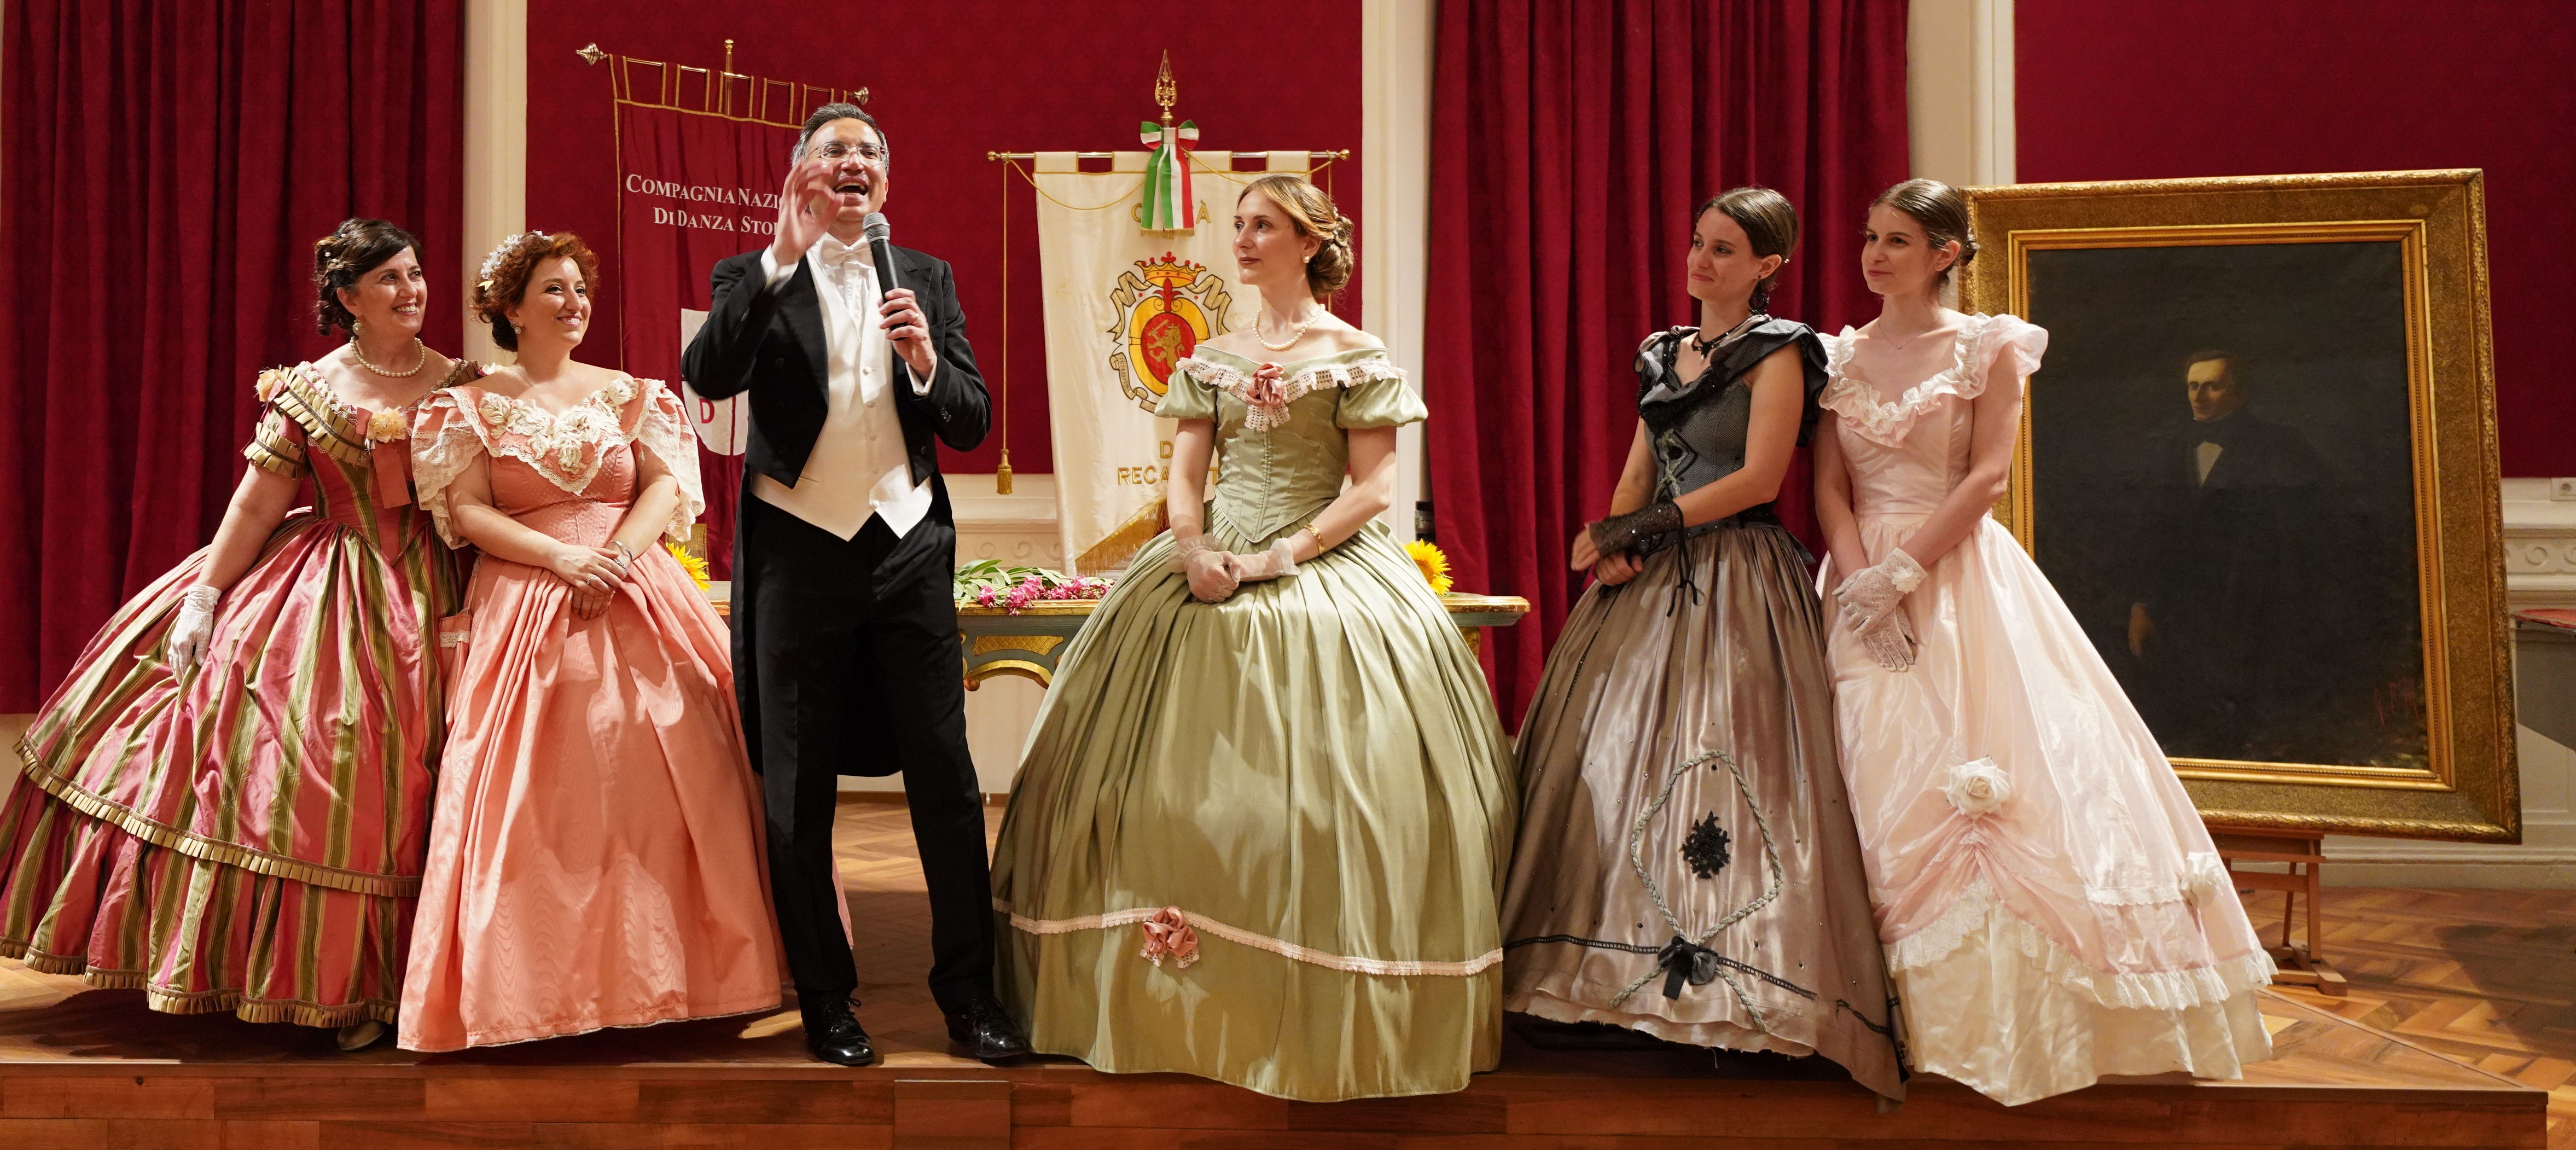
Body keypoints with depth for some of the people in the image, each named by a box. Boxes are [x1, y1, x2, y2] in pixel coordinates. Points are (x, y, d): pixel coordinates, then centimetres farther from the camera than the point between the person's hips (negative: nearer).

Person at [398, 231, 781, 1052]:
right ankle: (541, 985, -2)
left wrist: (617, 556, -13)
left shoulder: (631, 393, 14)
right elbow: (467, 512, 0)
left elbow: (668, 487, 5)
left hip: (639, 602, 2)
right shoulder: (472, 405, 8)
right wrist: (563, 558, -14)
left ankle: (663, 975, 1)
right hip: (524, 609, -2)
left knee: (659, 778, -6)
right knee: (535, 793, -8)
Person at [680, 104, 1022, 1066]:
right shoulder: (754, 279, 3)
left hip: (908, 547, 1)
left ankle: (968, 991, 11)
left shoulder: (926, 279, 9)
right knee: (798, 792, 6)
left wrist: (926, 361, -15)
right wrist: (782, 258, -20)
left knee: (946, 778, 0)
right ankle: (826, 1001, 19)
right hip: (799, 549, -1)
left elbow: (972, 423, 5)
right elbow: (708, 376, -17)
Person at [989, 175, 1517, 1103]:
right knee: (1170, 783, 1)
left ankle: (1320, 1019, 0)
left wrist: (1285, 555, -15)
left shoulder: (1356, 356, -1)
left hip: (1321, 577, -5)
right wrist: (1194, 550, -11)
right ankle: (1179, 1000, 11)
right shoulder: (1210, 359, 13)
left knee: (1315, 793, -10)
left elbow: (1373, 487, -7)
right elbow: (1183, 478, 9)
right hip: (1210, 573, 5)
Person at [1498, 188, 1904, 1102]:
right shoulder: (1664, 354, 17)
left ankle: (1726, 978, -6)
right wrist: (1613, 542, -5)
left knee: (1721, 768, -11)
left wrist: (1639, 528, -11)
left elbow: (1758, 479, -12)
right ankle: (1625, 972, 7)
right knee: (1616, 758, 3)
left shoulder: (1776, 352, -3)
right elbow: (1638, 475, 16)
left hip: (1736, 581, -7)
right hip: (1652, 581, 7)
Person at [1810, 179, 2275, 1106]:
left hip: (1961, 578, -3)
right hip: (1866, 586, 3)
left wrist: (1903, 571, -16)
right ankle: (1906, 1018, 5)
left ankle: (2008, 1017, 0)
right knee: (1880, 789, -1)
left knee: (1995, 771, -9)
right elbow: (1830, 487, 5)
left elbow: (1988, 475, -8)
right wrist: (1862, 582, -12)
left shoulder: (1987, 348, 2)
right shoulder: (1839, 355, 11)